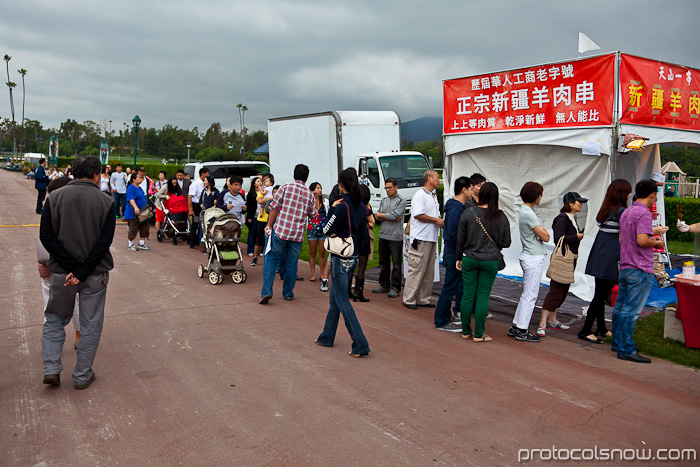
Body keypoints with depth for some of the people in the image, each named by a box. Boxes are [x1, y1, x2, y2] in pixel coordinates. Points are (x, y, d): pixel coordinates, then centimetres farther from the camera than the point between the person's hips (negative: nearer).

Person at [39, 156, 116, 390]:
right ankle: (83, 376, 19)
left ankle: (51, 369, 11)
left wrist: (73, 266, -11)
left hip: (61, 273, 2)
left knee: (54, 320, 20)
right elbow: (105, 241, -15)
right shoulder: (106, 202, -6)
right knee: (90, 326, 11)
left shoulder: (54, 197, -1)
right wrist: (82, 271, -14)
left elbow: (47, 237, -9)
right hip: (95, 274, -1)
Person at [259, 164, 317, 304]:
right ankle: (288, 293, 21)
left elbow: (275, 207, -5)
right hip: (297, 234, 2)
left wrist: (269, 225, 3)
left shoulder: (285, 187, -2)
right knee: (292, 263, 14)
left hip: (280, 230, -2)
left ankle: (266, 291, -4)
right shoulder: (309, 194, 7)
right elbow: (313, 215, 18)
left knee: (272, 260, 6)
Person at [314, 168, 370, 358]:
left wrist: (331, 209, -6)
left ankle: (361, 345, -3)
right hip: (352, 257, 8)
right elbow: (363, 236, 11)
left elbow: (327, 230, -12)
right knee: (334, 297, 20)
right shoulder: (361, 207, 5)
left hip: (340, 259, -8)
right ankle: (327, 337, 32)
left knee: (342, 301, -2)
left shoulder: (342, 206, -19)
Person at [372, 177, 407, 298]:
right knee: (383, 262, 12)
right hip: (383, 235, 6)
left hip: (396, 237, -6)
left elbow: (394, 216, -17)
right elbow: (377, 217, 2)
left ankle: (395, 288, 7)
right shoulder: (383, 200, 13)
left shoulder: (401, 201, -5)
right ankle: (384, 285, 23)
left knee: (396, 264, -1)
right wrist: (391, 217, -11)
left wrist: (380, 215, -3)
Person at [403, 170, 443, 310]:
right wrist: (436, 220, -11)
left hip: (432, 238, 9)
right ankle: (409, 299, 0)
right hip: (421, 238, -9)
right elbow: (418, 215, -19)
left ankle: (423, 299, 17)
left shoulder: (434, 196, 20)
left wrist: (441, 222, 4)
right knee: (417, 269, -7)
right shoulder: (420, 195, -9)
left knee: (429, 271, 10)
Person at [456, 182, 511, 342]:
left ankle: (466, 331, 19)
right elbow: (506, 243, -1)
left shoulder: (468, 213, -6)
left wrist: (459, 258, 10)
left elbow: (460, 239, -1)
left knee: (468, 295, 9)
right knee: (483, 297, 6)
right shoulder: (501, 217, -5)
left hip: (469, 260, 1)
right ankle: (479, 334, 11)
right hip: (491, 261, 0)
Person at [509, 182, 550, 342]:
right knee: (530, 295, -4)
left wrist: (542, 231, -3)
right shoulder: (528, 213, -17)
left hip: (532, 257, 10)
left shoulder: (526, 210, 15)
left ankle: (516, 327, 20)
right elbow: (545, 237, -17)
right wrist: (544, 232, 1)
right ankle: (522, 331, 3)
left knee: (527, 294, 15)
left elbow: (541, 234, 16)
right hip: (534, 258, -10)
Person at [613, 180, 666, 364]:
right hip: (640, 269, -9)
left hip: (625, 267, 9)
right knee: (631, 310, -6)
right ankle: (626, 350, -3)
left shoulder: (626, 212, 14)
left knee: (620, 307, 14)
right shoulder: (644, 213, -14)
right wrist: (656, 243, -5)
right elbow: (642, 240, -24)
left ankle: (618, 343, 24)